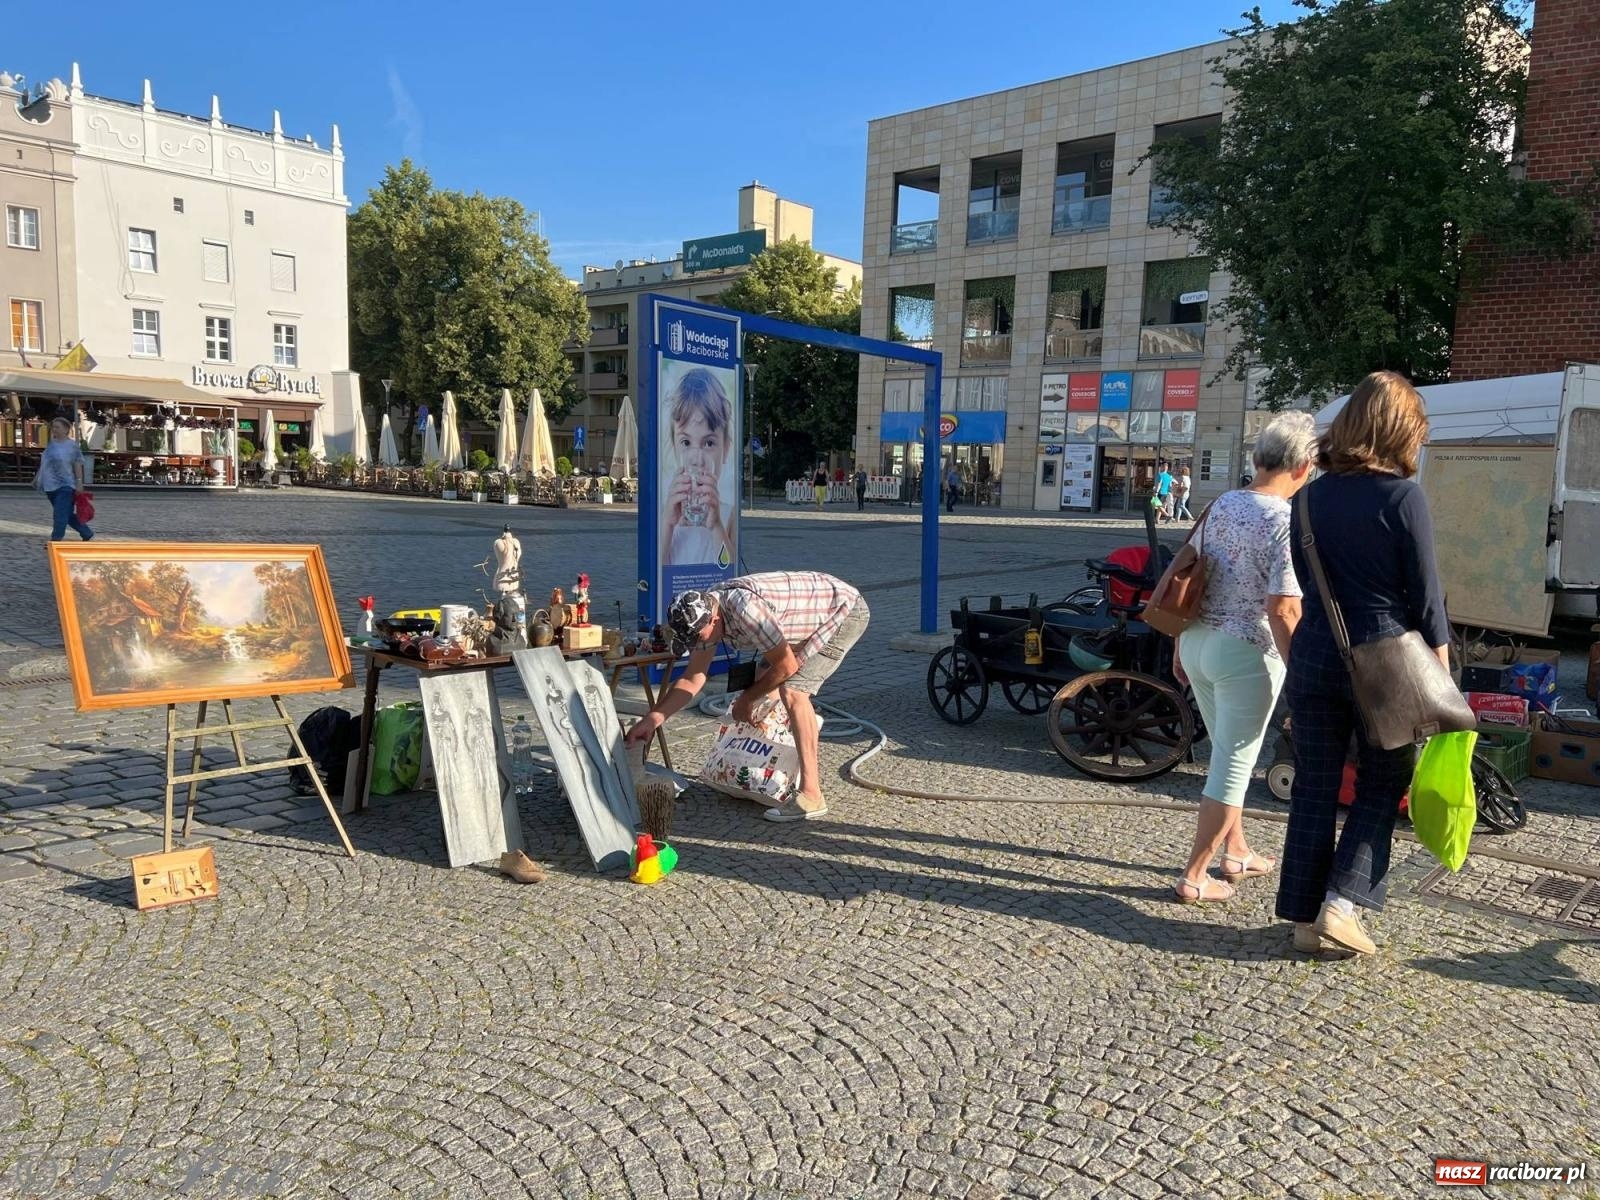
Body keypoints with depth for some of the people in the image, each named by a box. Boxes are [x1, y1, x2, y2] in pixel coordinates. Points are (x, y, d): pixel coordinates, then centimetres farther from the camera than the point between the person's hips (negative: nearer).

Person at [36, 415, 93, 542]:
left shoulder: (72, 445, -6)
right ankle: (87, 533, 22)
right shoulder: (50, 444, 11)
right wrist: (37, 477, 19)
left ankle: (56, 540, -8)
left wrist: (79, 482, -15)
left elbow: (78, 465, -9)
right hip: (51, 485, 7)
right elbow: (44, 462, 19)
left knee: (60, 513, -10)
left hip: (65, 485, -7)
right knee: (68, 513, 10)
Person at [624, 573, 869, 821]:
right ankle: (808, 766, 28)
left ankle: (811, 795, -19)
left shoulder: (744, 608, -36)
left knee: (793, 690, -21)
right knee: (767, 683, 12)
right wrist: (653, 717, -6)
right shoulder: (704, 615, -8)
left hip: (845, 611, -9)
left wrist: (747, 699, -10)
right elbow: (692, 679, 1)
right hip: (812, 615, 9)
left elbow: (786, 666, -24)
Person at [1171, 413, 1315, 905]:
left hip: (1198, 642, 7)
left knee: (1226, 753, 22)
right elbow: (1282, 610, -20)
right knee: (1234, 763, 5)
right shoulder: (1286, 521, -16)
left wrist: (1181, 648, 19)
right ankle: (1194, 877, 11)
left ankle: (1236, 851, 37)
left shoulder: (1220, 505, 6)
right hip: (1246, 653, -7)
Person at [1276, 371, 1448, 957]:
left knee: (1314, 788, 10)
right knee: (1382, 785, 13)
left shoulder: (1311, 497, 4)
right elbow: (1425, 595, -7)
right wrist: (1441, 678, 0)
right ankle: (1342, 902, 5)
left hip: (1314, 656, 4)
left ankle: (1306, 915, 17)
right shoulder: (1403, 496, -10)